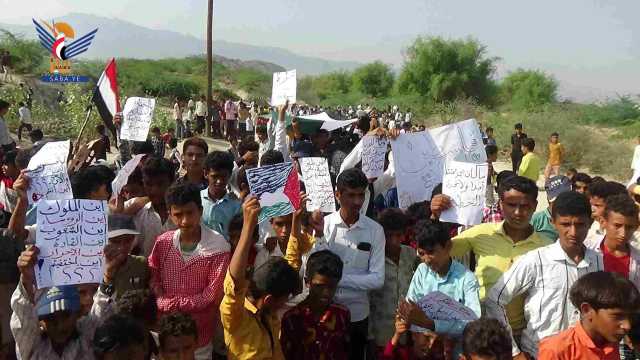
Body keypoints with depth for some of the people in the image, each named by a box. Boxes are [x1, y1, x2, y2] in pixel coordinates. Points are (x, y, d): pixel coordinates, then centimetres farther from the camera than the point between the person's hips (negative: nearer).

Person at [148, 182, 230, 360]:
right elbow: (153, 274, 6)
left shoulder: (218, 246, -16)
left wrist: (176, 304, -15)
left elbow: (213, 294, -14)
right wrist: (161, 300, -11)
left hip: (199, 333, -3)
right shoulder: (163, 242, -5)